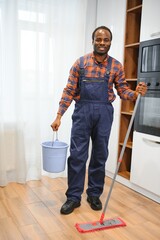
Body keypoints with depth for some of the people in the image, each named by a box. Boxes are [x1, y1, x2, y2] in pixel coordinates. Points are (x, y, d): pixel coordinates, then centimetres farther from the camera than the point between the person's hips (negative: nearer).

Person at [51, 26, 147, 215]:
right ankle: (73, 197, 12)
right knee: (77, 155, -1)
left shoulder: (116, 66, 6)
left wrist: (135, 93, -18)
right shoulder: (80, 62, 2)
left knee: (100, 156, 8)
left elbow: (122, 90, 5)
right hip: (82, 111, -1)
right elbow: (69, 91, 0)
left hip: (104, 113, 1)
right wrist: (59, 116, -6)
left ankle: (94, 195, 24)